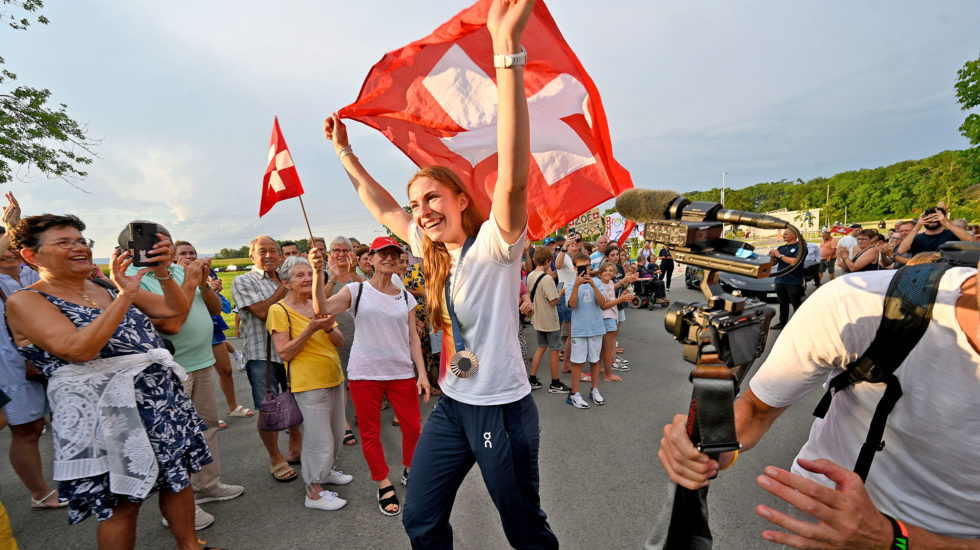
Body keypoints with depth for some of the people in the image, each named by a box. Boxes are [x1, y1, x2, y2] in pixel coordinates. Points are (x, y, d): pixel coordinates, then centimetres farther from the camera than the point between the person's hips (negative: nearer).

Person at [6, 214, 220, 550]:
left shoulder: (108, 288, 13)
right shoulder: (26, 301, -5)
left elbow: (174, 309, 7)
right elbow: (78, 349, -21)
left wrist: (163, 272, -10)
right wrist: (125, 295, -24)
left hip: (162, 396, 6)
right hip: (104, 411, -6)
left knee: (179, 476, 14)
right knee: (121, 503, 6)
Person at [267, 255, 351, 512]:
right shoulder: (279, 310, -9)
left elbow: (340, 342, 6)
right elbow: (284, 353, -15)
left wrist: (328, 328, -14)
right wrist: (310, 329, -25)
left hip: (334, 378, 7)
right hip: (309, 383, -7)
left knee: (336, 432, 18)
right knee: (319, 437, -1)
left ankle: (325, 471, 40)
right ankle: (313, 491, 17)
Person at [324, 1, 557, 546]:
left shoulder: (494, 245, -18)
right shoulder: (434, 252, 4)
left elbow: (513, 178, -37)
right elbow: (384, 209, 17)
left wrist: (507, 49, -42)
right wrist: (345, 154, 17)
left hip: (503, 410, -6)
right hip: (450, 405, 7)